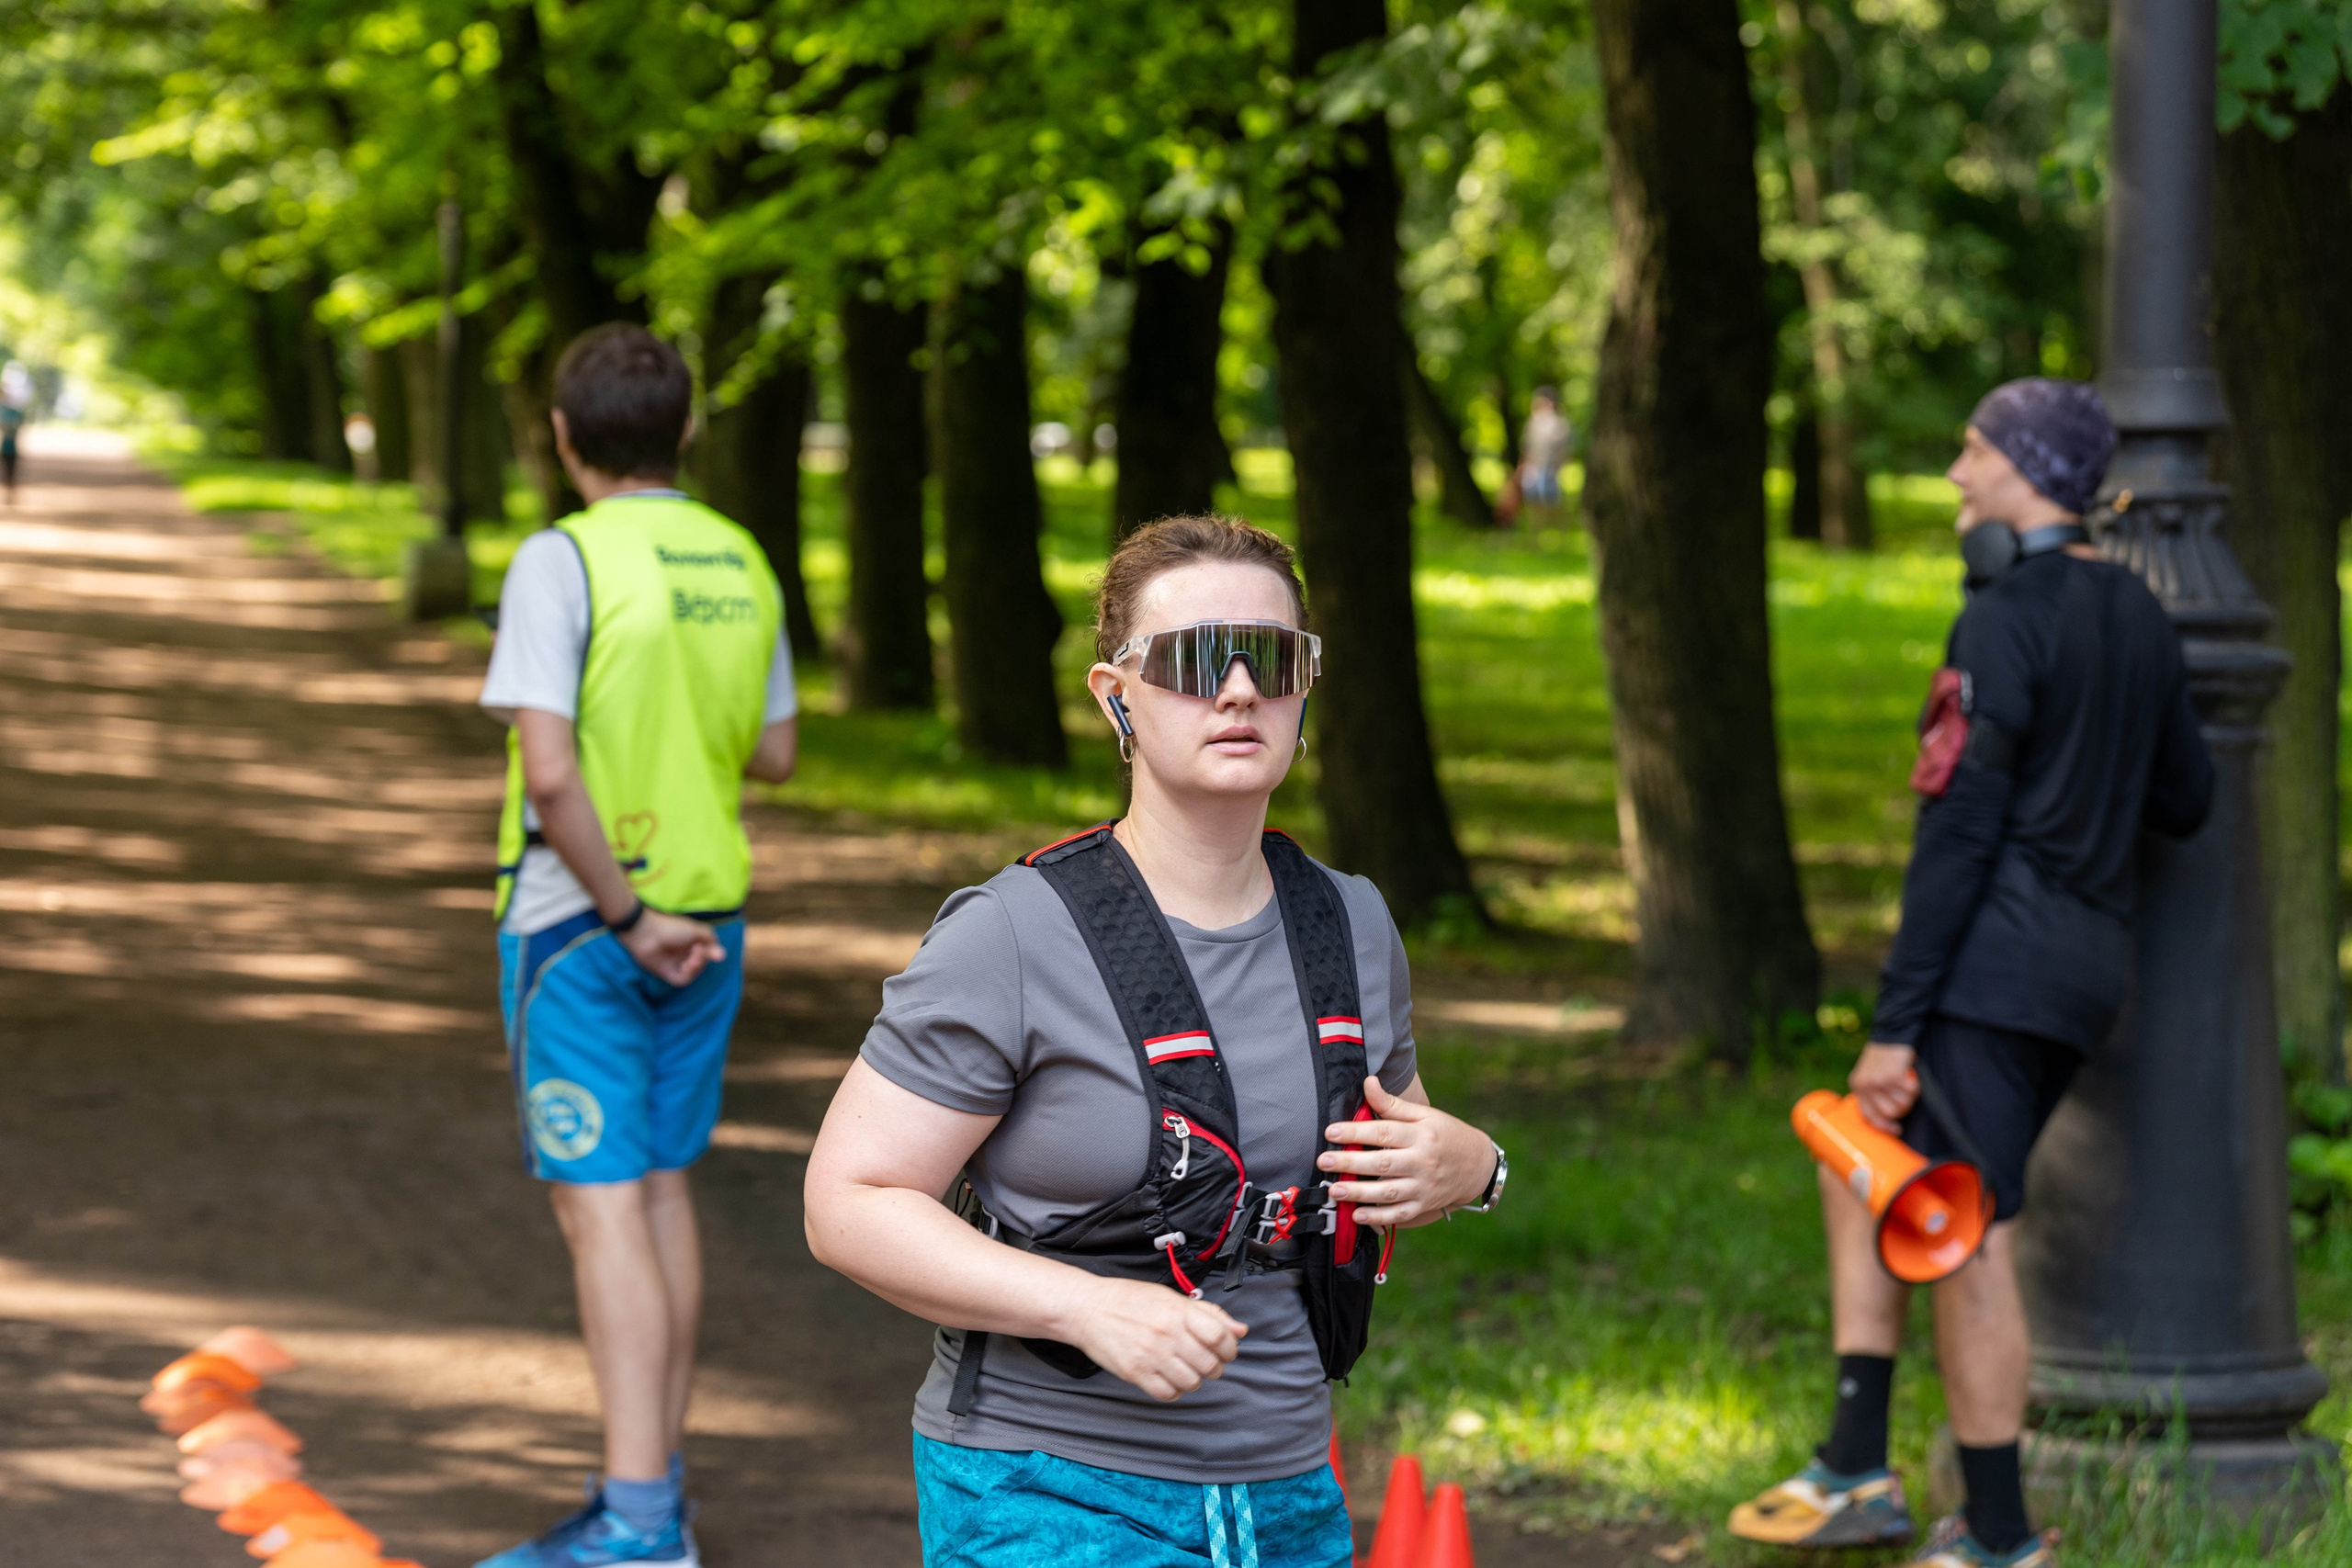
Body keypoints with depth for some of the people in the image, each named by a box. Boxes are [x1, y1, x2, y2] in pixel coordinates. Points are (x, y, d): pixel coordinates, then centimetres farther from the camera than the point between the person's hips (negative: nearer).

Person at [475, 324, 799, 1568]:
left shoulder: (563, 563, -16)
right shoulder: (741, 564, 4)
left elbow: (550, 773, -24)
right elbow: (774, 754, 13)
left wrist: (627, 915, -16)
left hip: (581, 921, -6)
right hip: (704, 914, 7)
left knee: (601, 1208, -6)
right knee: (660, 1186, 15)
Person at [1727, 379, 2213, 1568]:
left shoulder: (2003, 623, -15)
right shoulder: (2135, 615, 12)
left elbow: (1959, 832, -18)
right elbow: (2185, 800, 18)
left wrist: (1896, 1023, -16)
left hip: (1997, 965, -10)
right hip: (2088, 962, 10)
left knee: (1968, 1243, -3)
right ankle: (1856, 1470, 17)